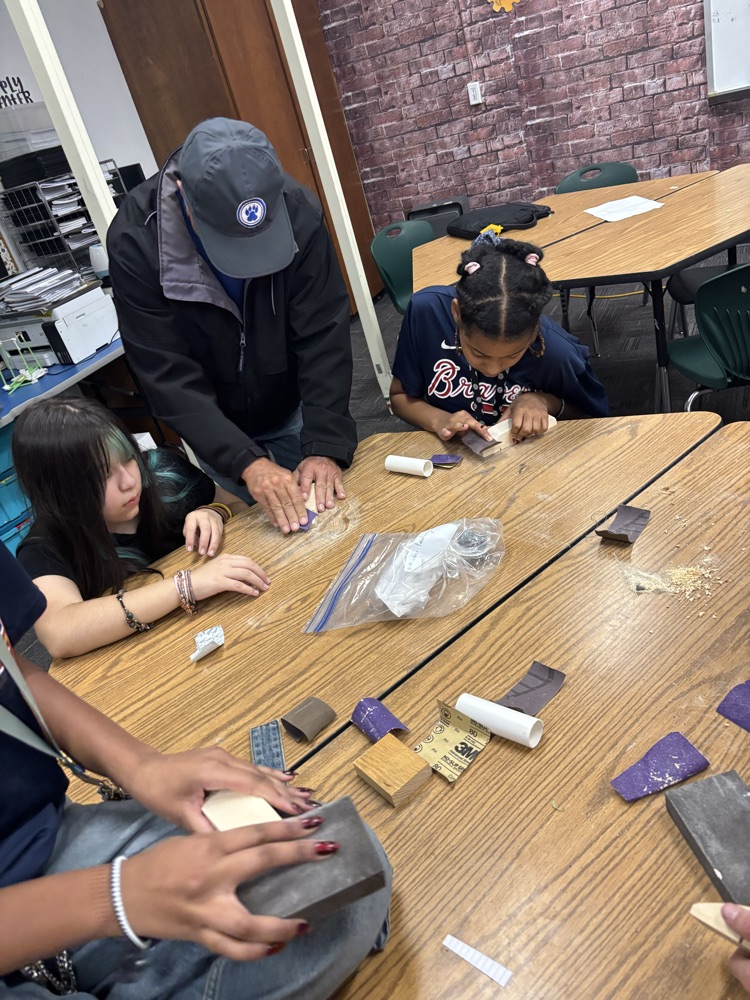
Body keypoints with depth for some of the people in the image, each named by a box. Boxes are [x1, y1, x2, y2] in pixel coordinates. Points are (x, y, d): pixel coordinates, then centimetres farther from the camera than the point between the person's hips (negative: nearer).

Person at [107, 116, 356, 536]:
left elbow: (324, 338, -22)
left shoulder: (298, 211, -24)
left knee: (334, 513, 16)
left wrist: (325, 445, -31)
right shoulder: (135, 238, -27)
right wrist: (245, 461, -36)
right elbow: (168, 375, -26)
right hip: (213, 431, -1)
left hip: (295, 411, 1)